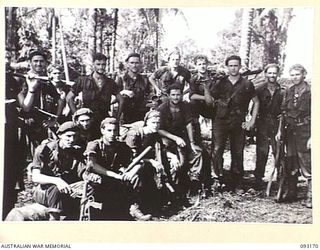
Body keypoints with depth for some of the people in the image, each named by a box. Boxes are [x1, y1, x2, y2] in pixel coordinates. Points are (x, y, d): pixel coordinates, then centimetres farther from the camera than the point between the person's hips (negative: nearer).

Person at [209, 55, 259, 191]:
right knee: (217, 151, -16)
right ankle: (220, 176, -2)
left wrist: (252, 121, 7)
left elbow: (256, 102, 13)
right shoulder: (220, 83, 6)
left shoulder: (247, 84, 6)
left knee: (237, 154, 6)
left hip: (238, 124, 1)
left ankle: (237, 184, 16)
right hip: (221, 122, 0)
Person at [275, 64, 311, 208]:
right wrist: (280, 131, 10)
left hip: (305, 132, -6)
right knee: (290, 165, 13)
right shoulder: (288, 92, 10)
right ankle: (291, 192, 26)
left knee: (307, 166, -5)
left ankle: (310, 197, 2)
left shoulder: (310, 92, -7)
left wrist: (312, 137, -15)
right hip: (290, 132, 6)